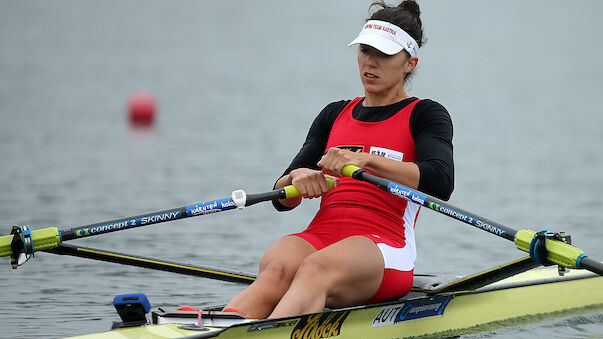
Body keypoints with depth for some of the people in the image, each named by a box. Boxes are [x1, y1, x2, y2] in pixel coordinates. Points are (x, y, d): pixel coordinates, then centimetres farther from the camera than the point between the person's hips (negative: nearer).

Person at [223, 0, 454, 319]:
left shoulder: (425, 114, 10)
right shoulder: (336, 114, 26)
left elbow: (441, 182, -12)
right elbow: (281, 199, 17)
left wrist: (364, 160, -24)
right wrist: (296, 178, -10)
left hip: (382, 249, -4)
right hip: (319, 236, 4)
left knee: (316, 269, -39)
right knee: (277, 271, -34)